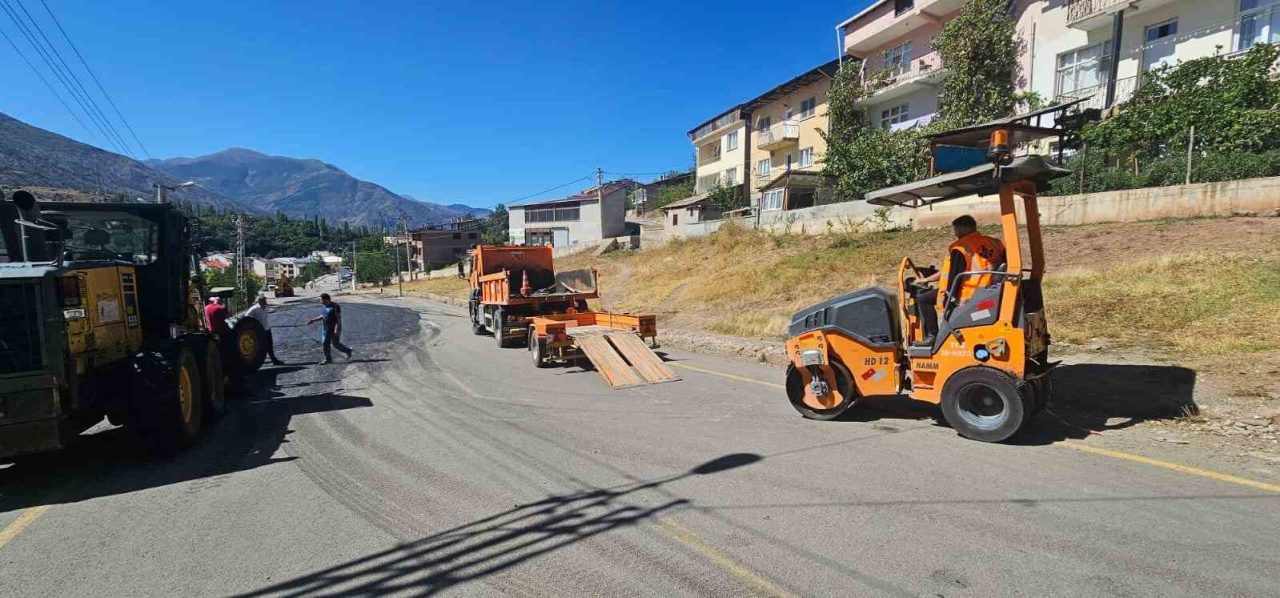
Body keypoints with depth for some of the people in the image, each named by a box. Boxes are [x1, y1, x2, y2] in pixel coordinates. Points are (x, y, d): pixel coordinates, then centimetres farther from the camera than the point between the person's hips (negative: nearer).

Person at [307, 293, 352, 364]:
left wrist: (336, 329, -25)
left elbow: (339, 318, -20)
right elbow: (323, 316, 19)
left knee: (336, 344, 0)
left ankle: (347, 350, 22)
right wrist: (313, 320, 12)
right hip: (327, 329, 8)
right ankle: (328, 359, 13)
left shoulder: (335, 307, -17)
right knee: (326, 343, 5)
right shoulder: (326, 306, 7)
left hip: (334, 329, -8)